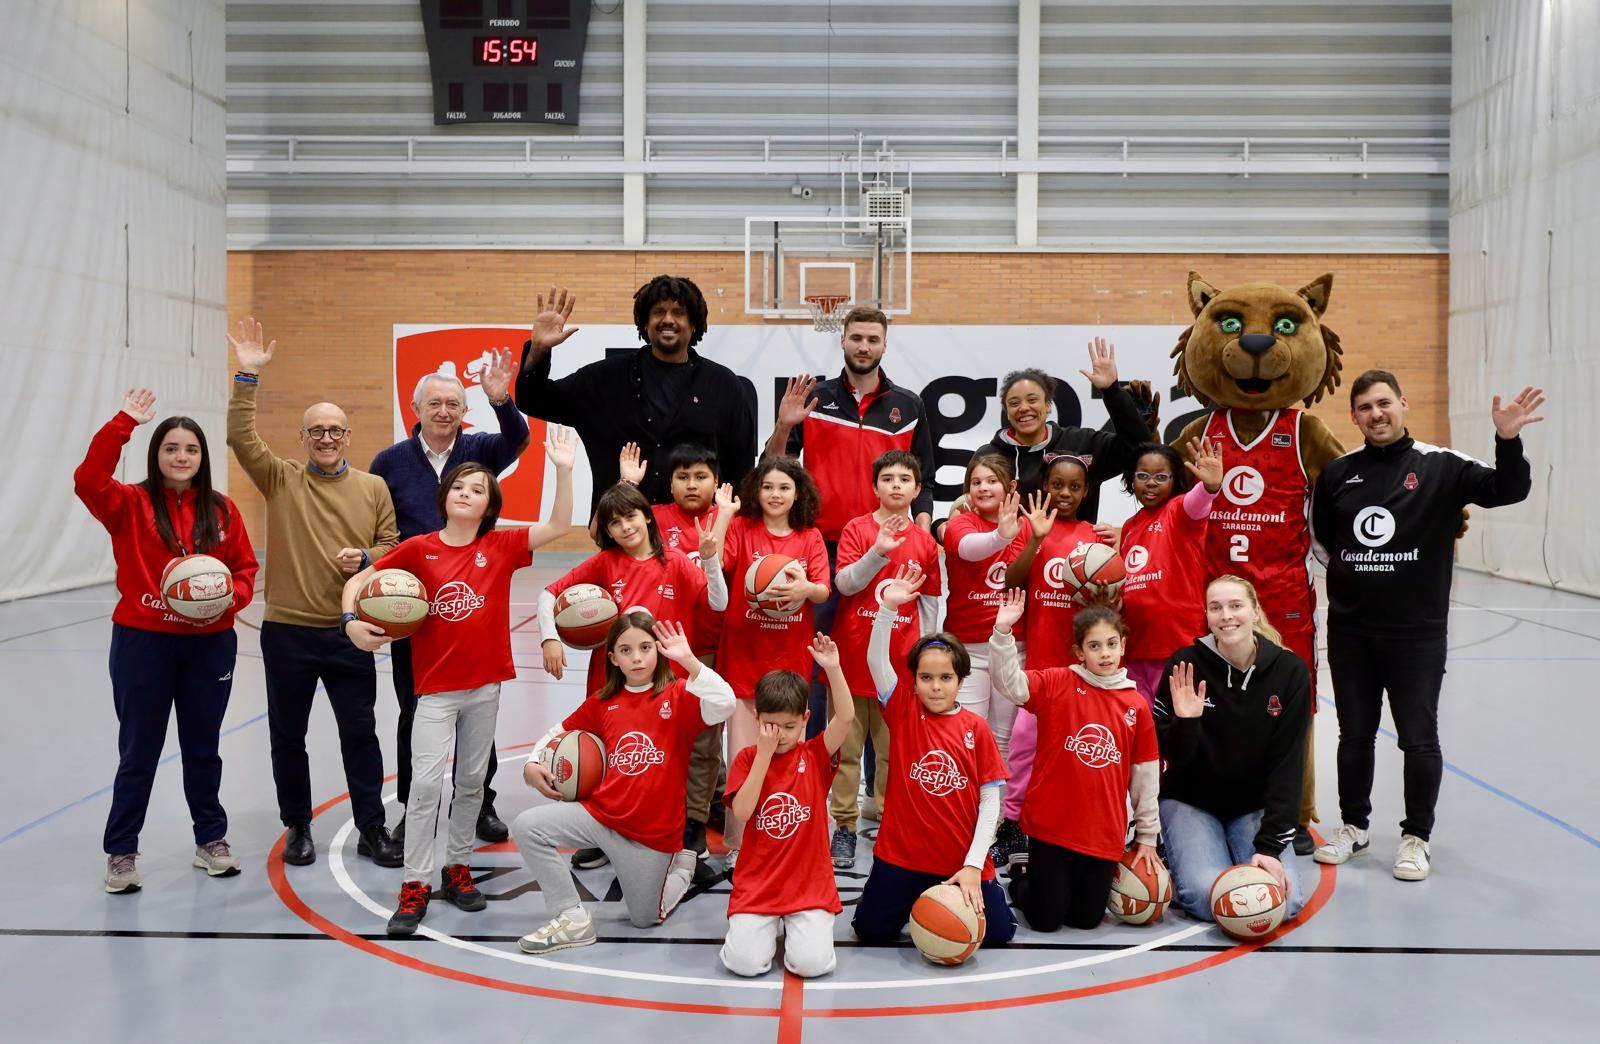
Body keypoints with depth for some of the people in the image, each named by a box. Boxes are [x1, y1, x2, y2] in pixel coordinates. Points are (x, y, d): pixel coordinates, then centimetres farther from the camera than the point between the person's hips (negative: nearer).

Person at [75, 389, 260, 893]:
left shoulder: (222, 510, 2)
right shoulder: (131, 504, -5)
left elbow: (245, 568, 6)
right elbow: (88, 479, -24)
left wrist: (230, 599, -14)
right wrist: (124, 422, -25)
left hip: (210, 645, 2)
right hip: (142, 643, -2)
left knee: (202, 747, 15)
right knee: (139, 752, 7)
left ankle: (211, 840, 29)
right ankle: (121, 852, 19)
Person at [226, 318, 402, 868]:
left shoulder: (374, 487, 2)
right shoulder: (280, 479, 0)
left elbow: (392, 546, 6)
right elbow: (241, 437, -12)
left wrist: (364, 558, -15)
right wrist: (247, 377, -19)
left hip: (350, 631, 0)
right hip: (287, 631, 0)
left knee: (360, 733, 6)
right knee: (288, 735, 10)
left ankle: (372, 830, 17)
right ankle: (298, 827, 25)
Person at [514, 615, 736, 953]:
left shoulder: (679, 695, -8)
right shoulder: (603, 702, 3)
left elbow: (723, 704, -29)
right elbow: (560, 732, 17)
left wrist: (688, 660, -34)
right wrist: (533, 764, 0)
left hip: (654, 832, -3)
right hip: (601, 814, 3)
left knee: (645, 919, 8)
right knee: (526, 826, -17)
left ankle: (681, 866, 40)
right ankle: (572, 918, -5)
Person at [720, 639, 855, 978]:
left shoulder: (815, 755, 1)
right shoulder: (747, 758, 1)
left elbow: (846, 717, -16)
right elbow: (741, 812, -13)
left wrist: (833, 669, -27)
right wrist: (764, 754, -16)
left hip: (810, 884, 0)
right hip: (757, 885, 0)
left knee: (812, 963, -19)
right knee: (745, 962, -17)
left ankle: (796, 925, 14)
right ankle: (767, 924, 15)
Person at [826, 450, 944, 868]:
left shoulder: (925, 542, 5)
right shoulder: (857, 529, -2)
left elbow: (931, 604, 12)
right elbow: (844, 583, -12)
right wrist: (878, 552, -26)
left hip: (900, 660, 2)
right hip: (853, 654, -2)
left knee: (895, 747, 6)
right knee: (848, 745, 4)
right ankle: (844, 826, 12)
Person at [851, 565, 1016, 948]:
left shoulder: (977, 728, -4)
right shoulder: (903, 711, -3)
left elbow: (990, 801, -4)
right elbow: (877, 660, -19)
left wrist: (973, 865, -11)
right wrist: (888, 606, -32)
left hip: (963, 860, 0)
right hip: (902, 855, 0)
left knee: (998, 932, -5)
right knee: (872, 930, -4)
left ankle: (953, 898, 26)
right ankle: (913, 899, 27)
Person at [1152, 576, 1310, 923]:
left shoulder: (1289, 670, -12)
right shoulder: (1185, 665, -15)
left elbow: (1288, 763, -12)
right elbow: (1172, 755, -10)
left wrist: (1269, 845, -19)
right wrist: (1184, 721, -33)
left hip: (1255, 807, 2)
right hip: (1190, 803, -2)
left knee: (1284, 900, -18)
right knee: (1211, 897, -24)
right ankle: (1177, 871, 11)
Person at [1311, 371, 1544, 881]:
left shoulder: (1440, 466, -6)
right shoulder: (1338, 472, 4)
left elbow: (1508, 491, -15)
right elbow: (1323, 532, 19)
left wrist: (1507, 441, -30)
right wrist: (1354, 569, 9)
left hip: (1417, 632, -3)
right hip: (1350, 629, 3)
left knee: (1419, 738, 4)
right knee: (1354, 735, 13)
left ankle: (1416, 837, 19)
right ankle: (1354, 826, 28)